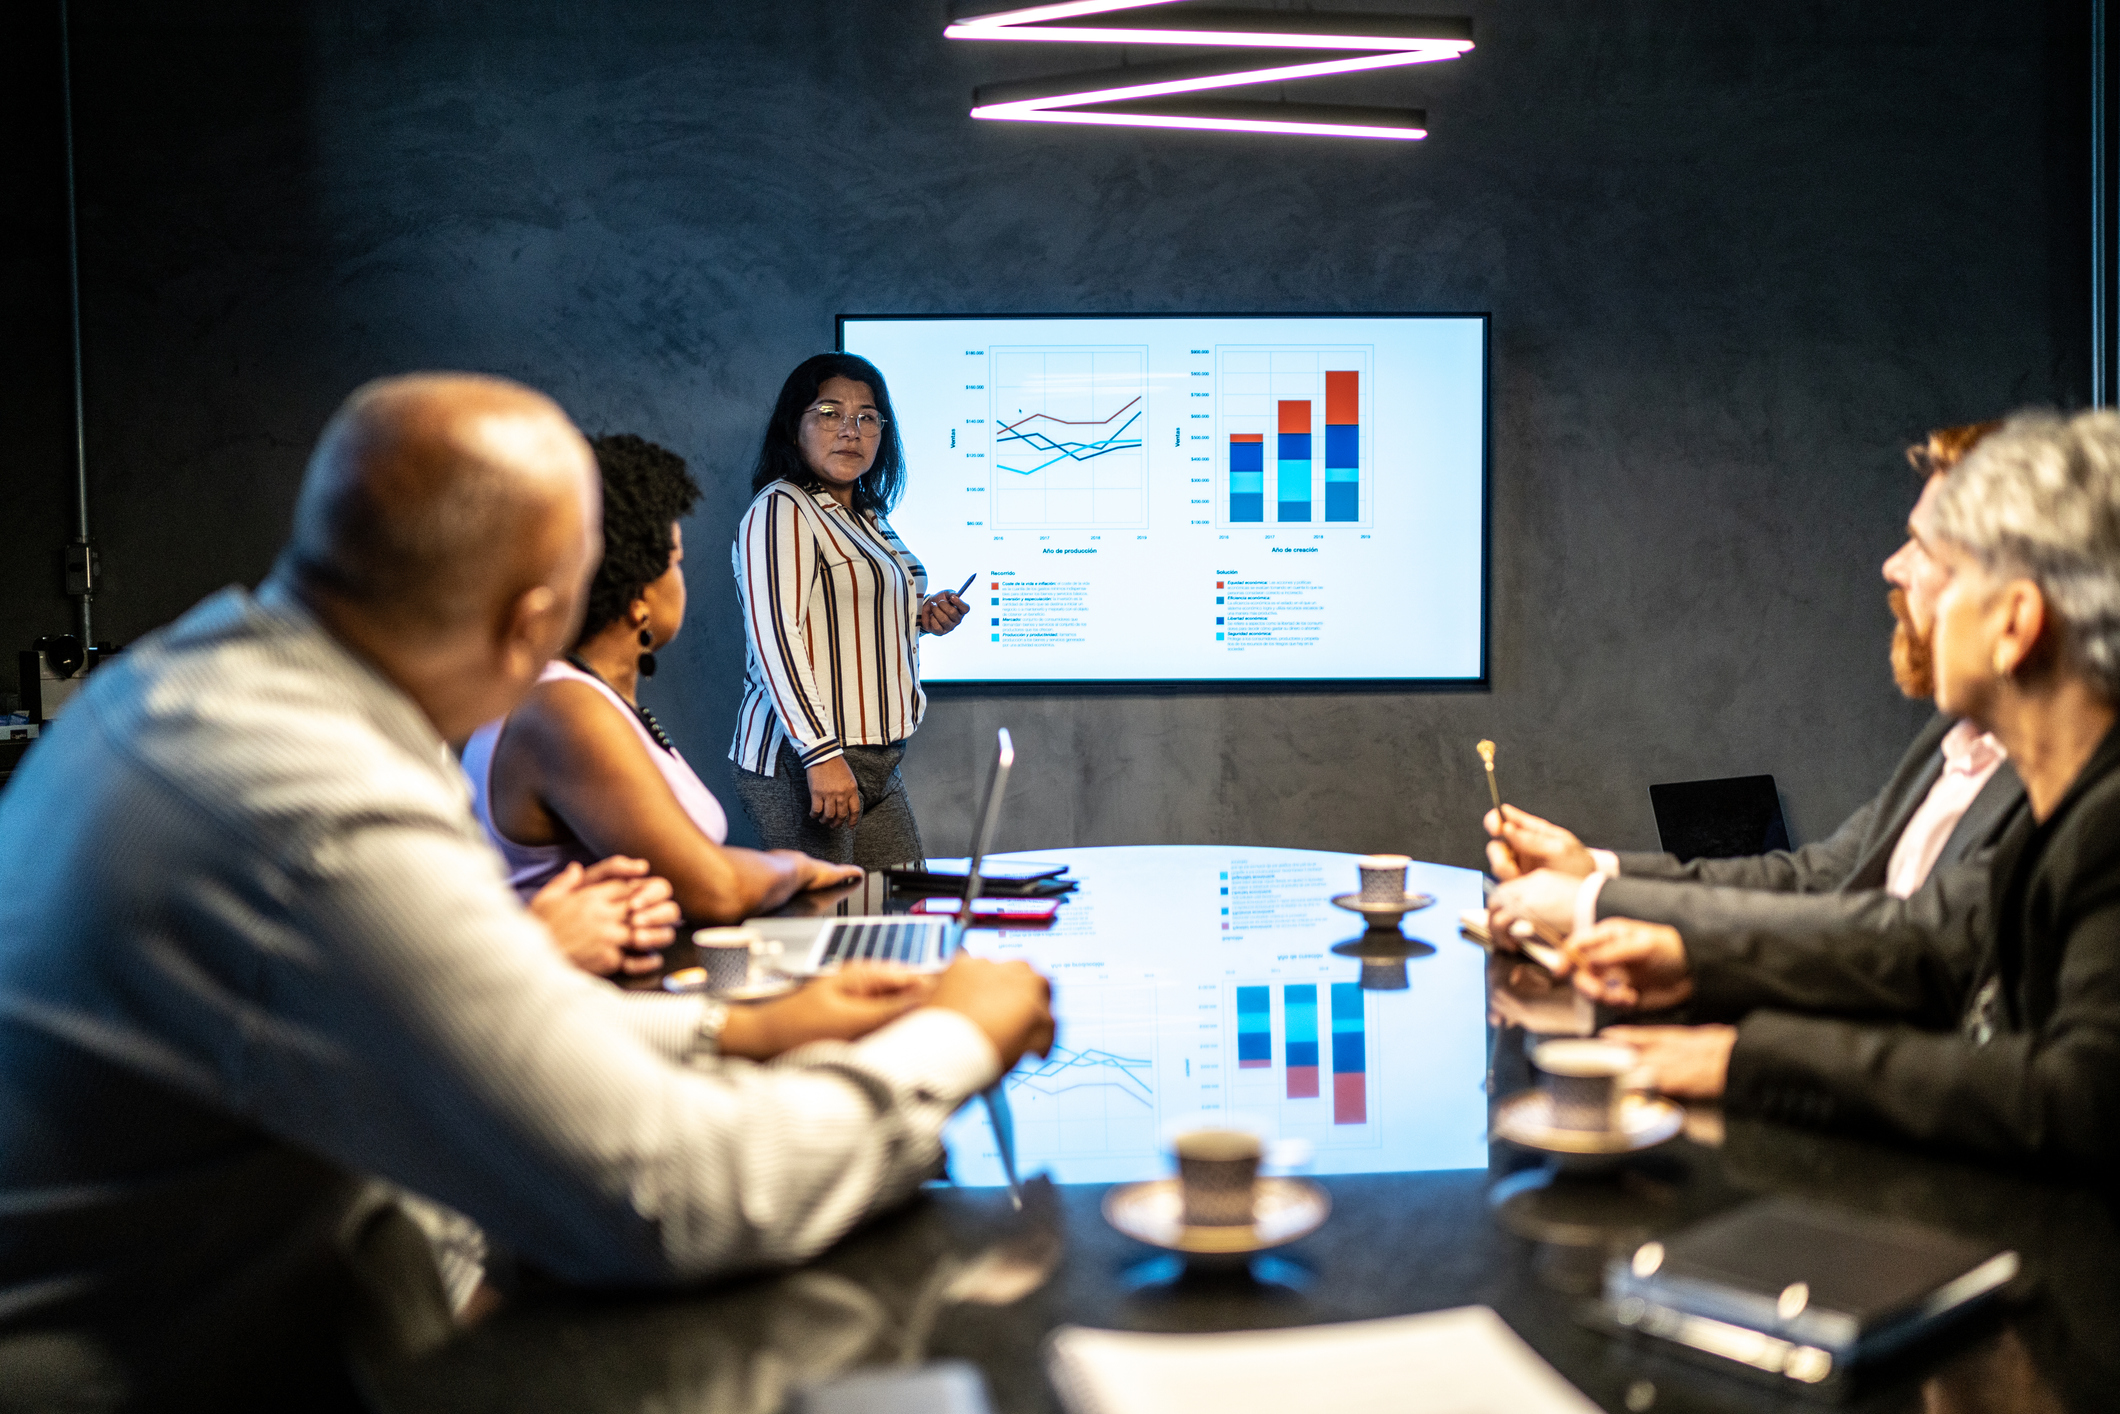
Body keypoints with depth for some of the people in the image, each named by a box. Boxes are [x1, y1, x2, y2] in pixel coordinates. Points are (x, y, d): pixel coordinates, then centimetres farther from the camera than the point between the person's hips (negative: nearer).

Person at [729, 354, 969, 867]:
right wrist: (821, 754, -28)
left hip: (876, 764, 9)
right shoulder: (780, 509, -11)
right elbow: (775, 636, -21)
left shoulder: (867, 515, 18)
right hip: (799, 765, -9)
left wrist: (919, 617, 10)